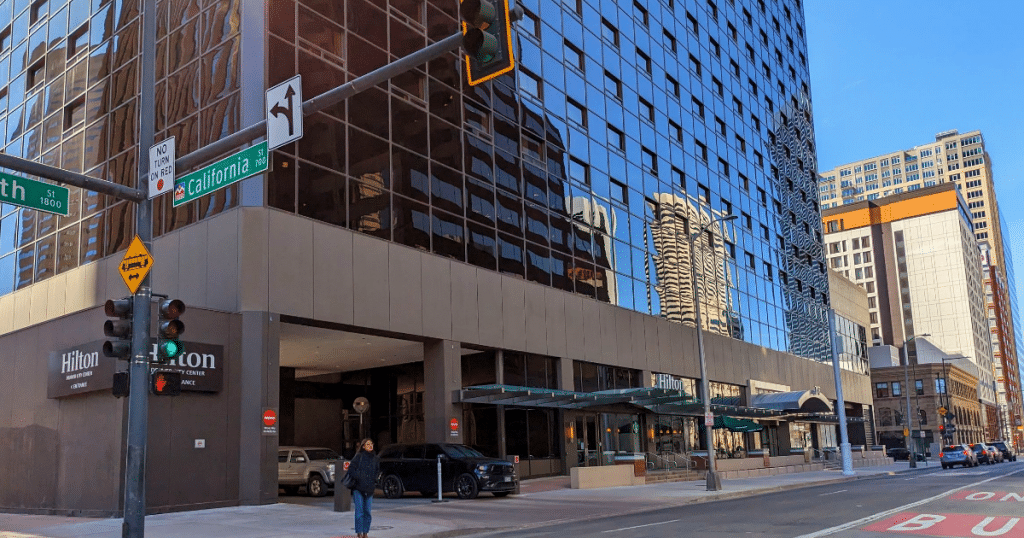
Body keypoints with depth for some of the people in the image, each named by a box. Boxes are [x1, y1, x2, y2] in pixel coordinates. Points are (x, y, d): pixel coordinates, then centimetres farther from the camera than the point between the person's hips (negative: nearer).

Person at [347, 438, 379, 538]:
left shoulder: (374, 458, 10)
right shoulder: (359, 456, -3)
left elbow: (378, 471, 22)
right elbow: (351, 469, -6)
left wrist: (375, 481, 9)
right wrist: (359, 478, -15)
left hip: (369, 489, 4)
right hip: (358, 488, -4)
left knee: (367, 511, 4)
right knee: (359, 511, -7)